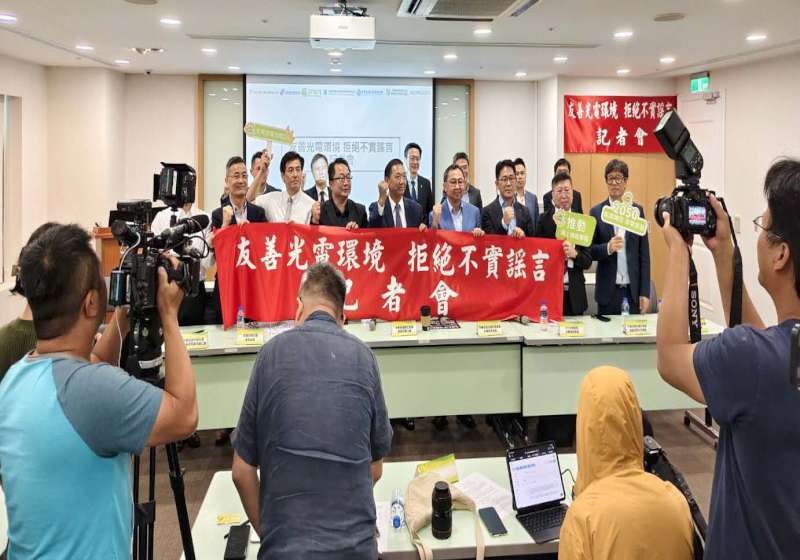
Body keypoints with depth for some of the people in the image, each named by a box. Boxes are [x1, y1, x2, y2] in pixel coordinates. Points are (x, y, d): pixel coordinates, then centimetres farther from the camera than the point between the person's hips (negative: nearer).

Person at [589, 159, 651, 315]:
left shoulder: (637, 211, 5)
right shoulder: (596, 212, 2)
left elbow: (644, 254, 4)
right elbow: (590, 251, 2)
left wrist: (645, 292, -1)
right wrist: (608, 248, -19)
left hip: (633, 290, 1)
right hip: (608, 290, -1)